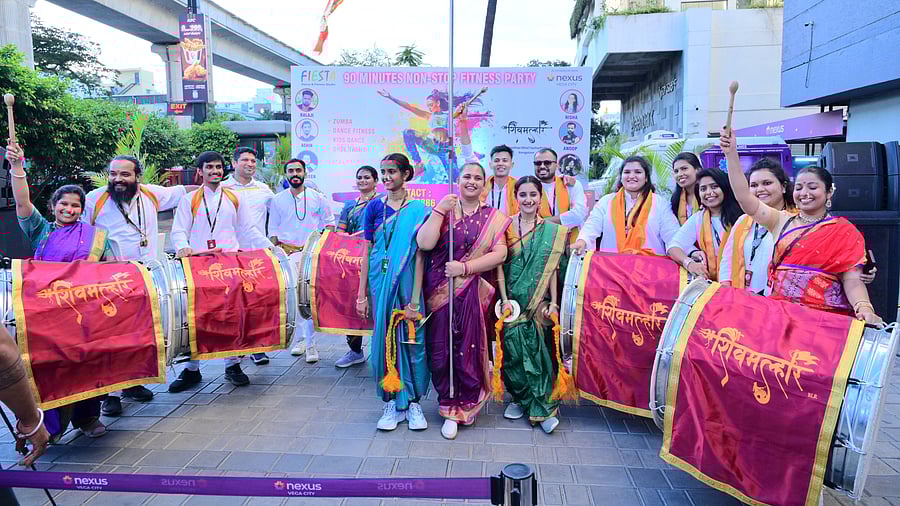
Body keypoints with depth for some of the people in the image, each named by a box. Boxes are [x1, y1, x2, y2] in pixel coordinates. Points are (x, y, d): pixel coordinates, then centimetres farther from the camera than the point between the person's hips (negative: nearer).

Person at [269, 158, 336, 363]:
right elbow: (273, 229, 13)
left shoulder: (318, 198, 7)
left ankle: (310, 344, -6)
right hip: (287, 253, 2)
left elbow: (329, 222, 10)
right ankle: (299, 339, 17)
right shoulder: (278, 200, 11)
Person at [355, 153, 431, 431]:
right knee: (385, 338, 6)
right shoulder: (375, 207, 5)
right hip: (380, 281, 2)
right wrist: (362, 294, 3)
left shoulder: (418, 210, -3)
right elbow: (367, 252, 6)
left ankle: (413, 402, 18)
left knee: (412, 339, 3)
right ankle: (392, 402, 19)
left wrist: (415, 300, -13)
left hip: (408, 281, -2)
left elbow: (419, 255, -8)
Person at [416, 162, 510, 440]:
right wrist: (440, 211, -12)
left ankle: (466, 405, 26)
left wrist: (465, 267, -12)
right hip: (440, 291, 0)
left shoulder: (494, 217, 8)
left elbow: (499, 254, -3)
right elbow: (425, 243, -8)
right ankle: (451, 408, 22)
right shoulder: (443, 210, 6)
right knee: (441, 351, 4)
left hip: (472, 292, 0)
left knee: (468, 349, 2)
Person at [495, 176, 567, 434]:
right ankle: (519, 398, 19)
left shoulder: (551, 231, 5)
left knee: (538, 347, -5)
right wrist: (505, 299, -8)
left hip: (539, 301, 0)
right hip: (512, 298, 0)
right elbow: (499, 264, -1)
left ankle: (543, 406, 4)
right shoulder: (505, 226, 2)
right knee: (514, 345, 0)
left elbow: (552, 268, 3)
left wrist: (553, 302, -4)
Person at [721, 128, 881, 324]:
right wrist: (731, 153, -4)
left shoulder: (844, 232, 7)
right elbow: (744, 196, 2)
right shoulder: (782, 221, 13)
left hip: (828, 316, -2)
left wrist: (864, 308, -21)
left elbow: (852, 280, -1)